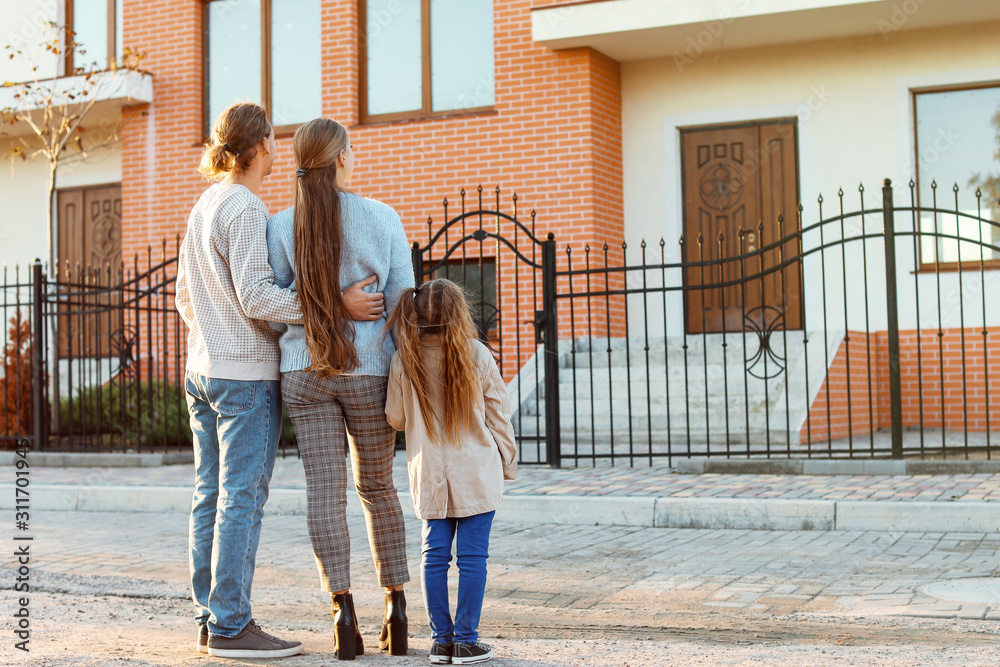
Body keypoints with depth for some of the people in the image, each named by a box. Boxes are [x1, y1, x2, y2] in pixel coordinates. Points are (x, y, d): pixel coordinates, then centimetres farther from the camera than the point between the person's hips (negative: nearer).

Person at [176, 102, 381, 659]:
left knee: (211, 496, 9)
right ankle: (230, 625, -5)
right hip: (247, 373, -9)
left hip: (203, 368, 9)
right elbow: (256, 296, -20)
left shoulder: (205, 205, 15)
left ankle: (211, 618, 14)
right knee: (243, 498, -7)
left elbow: (185, 294, 21)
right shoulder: (245, 209, -13)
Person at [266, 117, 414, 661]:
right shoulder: (383, 218, -4)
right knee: (377, 485, 13)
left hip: (304, 370, 0)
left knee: (324, 487, 2)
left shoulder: (282, 226, -2)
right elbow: (402, 298, -3)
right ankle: (396, 607, 15)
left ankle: (343, 610, -5)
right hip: (369, 370, 0)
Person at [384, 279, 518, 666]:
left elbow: (395, 418, 4)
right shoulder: (478, 356, -6)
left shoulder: (404, 361, -3)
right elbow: (497, 414, 0)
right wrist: (507, 462, 10)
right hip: (476, 473, -2)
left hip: (429, 475, 2)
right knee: (472, 555, 2)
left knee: (434, 554, 8)